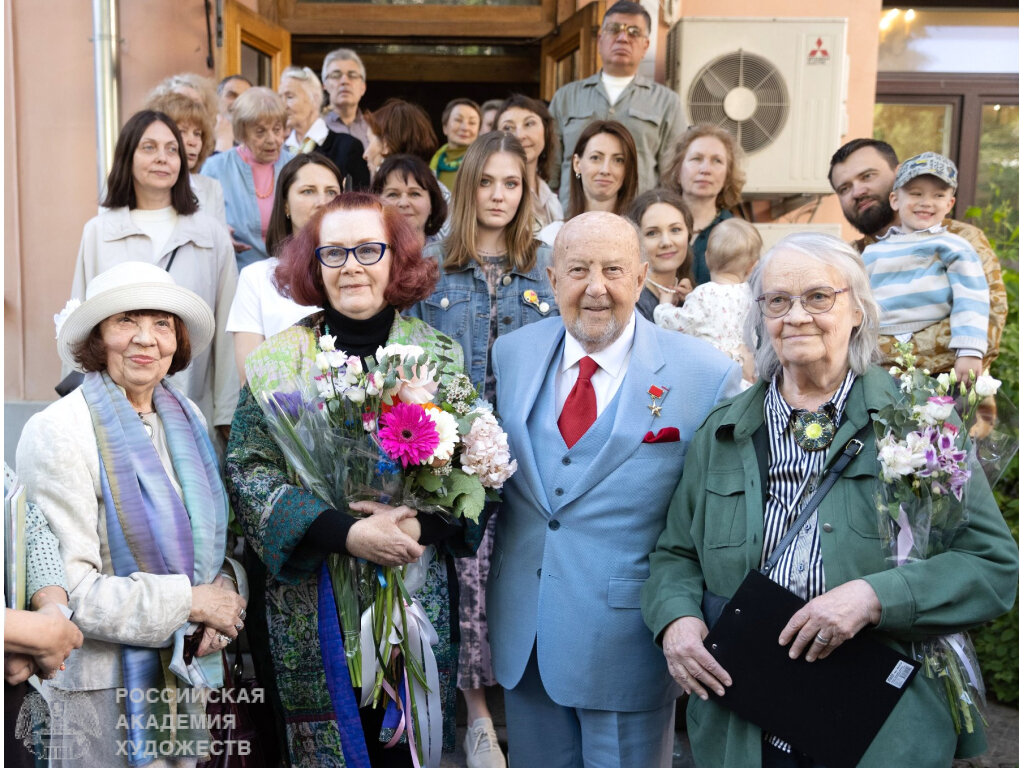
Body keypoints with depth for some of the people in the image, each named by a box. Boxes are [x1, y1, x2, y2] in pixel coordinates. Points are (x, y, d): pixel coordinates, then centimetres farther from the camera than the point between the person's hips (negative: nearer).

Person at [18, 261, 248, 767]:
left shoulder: (187, 418, 5)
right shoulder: (57, 433, -15)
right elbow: (66, 589, -21)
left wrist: (225, 587, -8)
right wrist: (189, 601, -18)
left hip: (184, 669, 6)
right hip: (101, 682, -6)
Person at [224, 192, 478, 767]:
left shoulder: (440, 358, 2)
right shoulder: (277, 363, -1)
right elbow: (248, 473, -7)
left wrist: (421, 526, -17)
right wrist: (346, 532, -19)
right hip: (313, 607, 0)